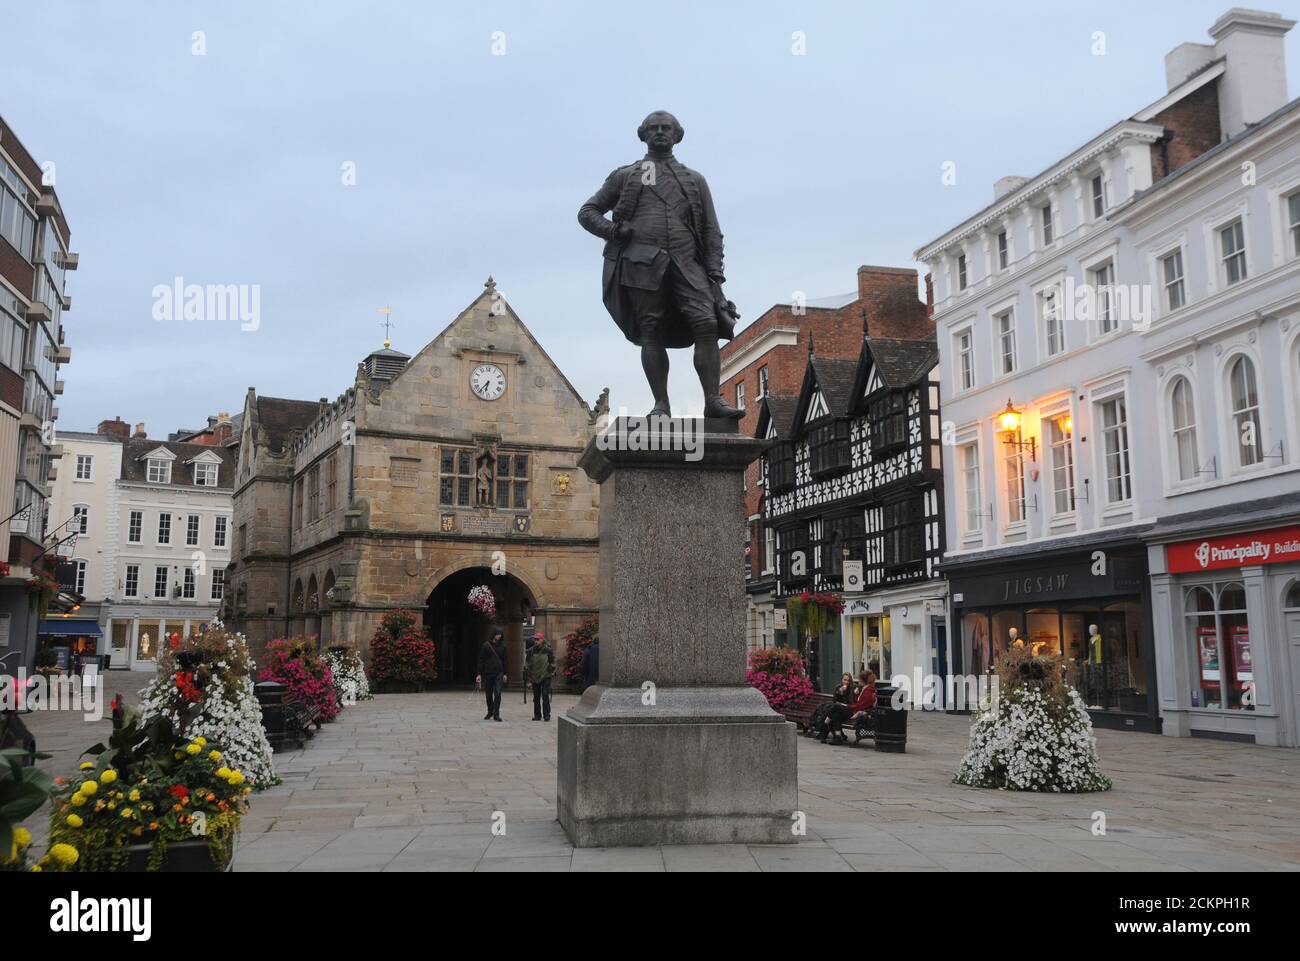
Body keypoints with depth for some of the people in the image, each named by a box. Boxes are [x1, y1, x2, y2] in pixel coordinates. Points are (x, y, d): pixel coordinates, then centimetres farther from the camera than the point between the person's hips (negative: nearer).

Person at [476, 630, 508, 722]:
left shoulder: (502, 646, 6)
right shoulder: (486, 645, -1)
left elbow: (504, 660, 12)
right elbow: (481, 660, 0)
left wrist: (505, 673, 8)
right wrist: (479, 674, -4)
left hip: (498, 673, 0)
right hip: (487, 672, 0)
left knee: (497, 693, -11)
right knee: (488, 694, 9)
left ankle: (496, 714, -9)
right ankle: (490, 712, 28)